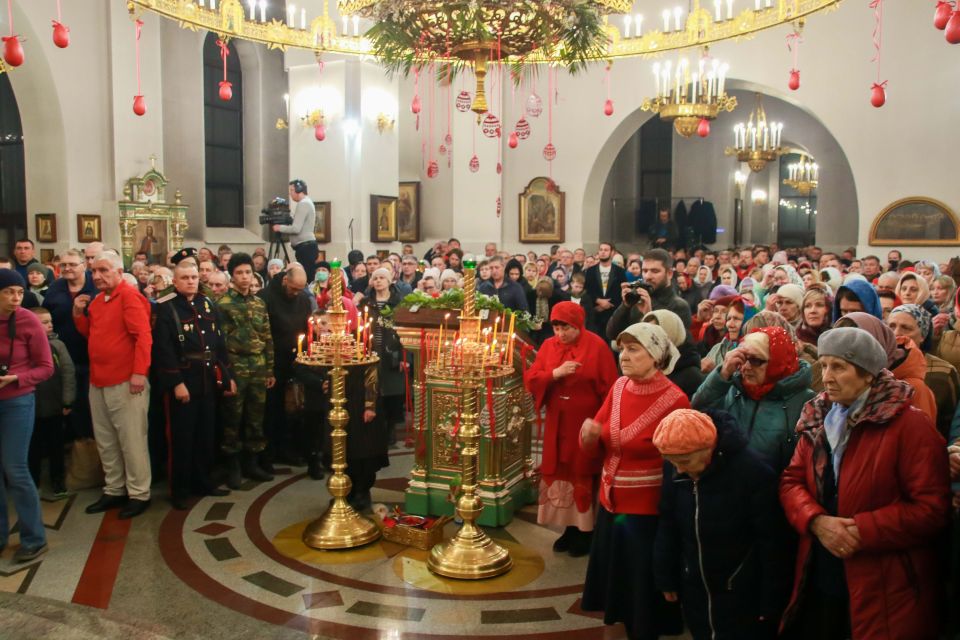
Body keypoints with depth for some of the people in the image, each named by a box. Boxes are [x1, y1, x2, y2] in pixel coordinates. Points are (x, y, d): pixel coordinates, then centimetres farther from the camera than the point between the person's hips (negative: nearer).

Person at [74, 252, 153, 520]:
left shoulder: (130, 296, -11)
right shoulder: (97, 300, 14)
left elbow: (143, 336, -19)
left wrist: (139, 372, -23)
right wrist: (79, 314, 7)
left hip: (126, 381, -8)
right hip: (98, 381, 8)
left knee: (131, 441, -1)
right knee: (105, 441, 15)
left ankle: (139, 494, 9)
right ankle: (114, 490, 27)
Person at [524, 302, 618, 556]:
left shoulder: (597, 346, -10)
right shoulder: (548, 345, 4)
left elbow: (608, 389, -9)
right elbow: (530, 379, -2)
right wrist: (555, 373, -18)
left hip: (586, 424, -4)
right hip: (557, 424, 5)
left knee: (583, 476, 4)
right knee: (559, 474, 9)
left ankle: (586, 532, 18)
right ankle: (570, 529, 24)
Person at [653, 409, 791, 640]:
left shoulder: (753, 472, -22)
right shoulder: (674, 467, -9)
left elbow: (772, 542, -14)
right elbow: (668, 524, 5)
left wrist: (770, 603, -9)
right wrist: (666, 578, 8)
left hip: (743, 597, -4)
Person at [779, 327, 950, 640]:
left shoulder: (910, 424, -11)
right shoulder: (817, 419, 6)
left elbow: (931, 508, -15)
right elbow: (791, 480, 4)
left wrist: (861, 531, -20)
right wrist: (816, 521, -15)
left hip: (885, 588, -5)